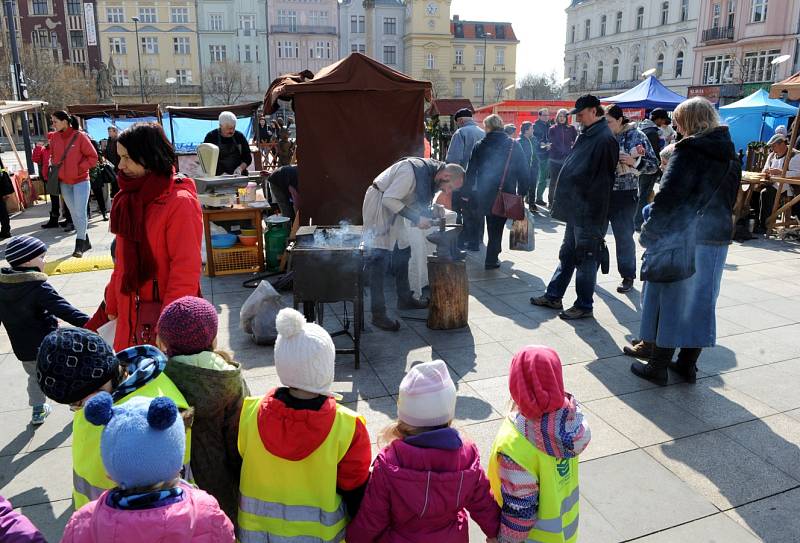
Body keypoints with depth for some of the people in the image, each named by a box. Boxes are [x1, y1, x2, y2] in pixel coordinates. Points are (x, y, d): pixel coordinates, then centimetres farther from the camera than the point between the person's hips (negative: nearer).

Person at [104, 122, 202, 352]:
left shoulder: (180, 203, -17)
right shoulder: (130, 197, 7)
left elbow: (185, 271, -19)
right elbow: (123, 258, 15)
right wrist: (112, 304, 14)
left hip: (165, 317, -7)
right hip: (131, 316, 7)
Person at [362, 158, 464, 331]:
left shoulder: (431, 172, 0)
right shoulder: (412, 170, -30)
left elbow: (417, 199, 12)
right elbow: (389, 199, -29)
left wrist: (430, 213, -5)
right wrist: (416, 218, -26)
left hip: (393, 208, 10)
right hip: (378, 204, -10)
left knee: (403, 251, 14)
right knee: (379, 258, -11)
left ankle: (405, 299, 29)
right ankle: (378, 314, -9)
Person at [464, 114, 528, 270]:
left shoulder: (479, 146, -1)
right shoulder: (514, 145, -3)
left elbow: (471, 172, 2)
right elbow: (523, 172, -2)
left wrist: (468, 191, 10)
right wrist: (522, 192, 6)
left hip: (485, 194, 2)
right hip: (506, 195, -2)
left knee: (492, 226, 22)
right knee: (498, 226, 7)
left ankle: (493, 255, 32)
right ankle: (491, 260, 9)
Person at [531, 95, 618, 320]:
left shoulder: (605, 139, -16)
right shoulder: (587, 135, 13)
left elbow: (601, 179, -19)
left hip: (589, 212, -10)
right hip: (576, 210, 10)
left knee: (586, 259, 1)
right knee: (567, 255, 17)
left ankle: (584, 306, 13)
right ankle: (553, 296, 29)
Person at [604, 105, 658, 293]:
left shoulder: (637, 136, -4)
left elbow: (654, 165, -5)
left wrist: (634, 162, -19)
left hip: (625, 195, -3)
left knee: (624, 237, 2)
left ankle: (628, 277, 15)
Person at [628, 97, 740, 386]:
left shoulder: (689, 151, -12)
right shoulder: (730, 154, 12)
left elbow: (669, 196, -19)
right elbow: (729, 198, 18)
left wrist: (649, 233, -13)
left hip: (680, 239, -7)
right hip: (717, 240, 7)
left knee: (669, 299, 2)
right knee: (699, 300, 14)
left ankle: (658, 367, 10)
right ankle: (687, 364, 25)